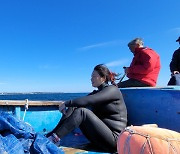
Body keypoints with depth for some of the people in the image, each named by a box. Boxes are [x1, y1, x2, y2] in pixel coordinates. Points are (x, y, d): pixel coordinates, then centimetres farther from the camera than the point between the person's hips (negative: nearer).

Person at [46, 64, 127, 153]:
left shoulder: (112, 90, -10)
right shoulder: (96, 93, 16)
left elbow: (88, 100, -22)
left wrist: (66, 103, -15)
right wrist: (68, 105, -16)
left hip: (114, 139, -7)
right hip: (100, 137, 7)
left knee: (82, 111, -24)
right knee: (73, 109, -7)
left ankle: (53, 139, -23)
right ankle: (49, 136, -11)